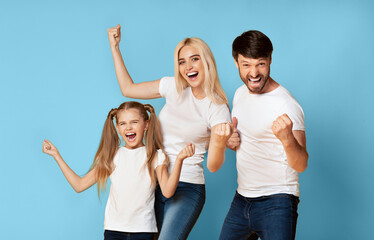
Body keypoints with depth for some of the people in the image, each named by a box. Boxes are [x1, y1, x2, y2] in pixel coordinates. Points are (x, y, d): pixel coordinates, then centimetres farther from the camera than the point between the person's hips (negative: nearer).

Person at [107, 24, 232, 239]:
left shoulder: (218, 108, -8)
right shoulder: (173, 88, 4)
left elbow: (213, 166, -12)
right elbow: (128, 88, 14)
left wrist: (220, 143, -34)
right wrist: (115, 46, 12)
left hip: (187, 189, -5)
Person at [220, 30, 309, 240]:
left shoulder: (286, 105, -17)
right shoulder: (241, 93, 7)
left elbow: (301, 165, -22)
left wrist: (287, 138, -43)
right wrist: (229, 140, 0)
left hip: (276, 203, -7)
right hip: (242, 199, 7)